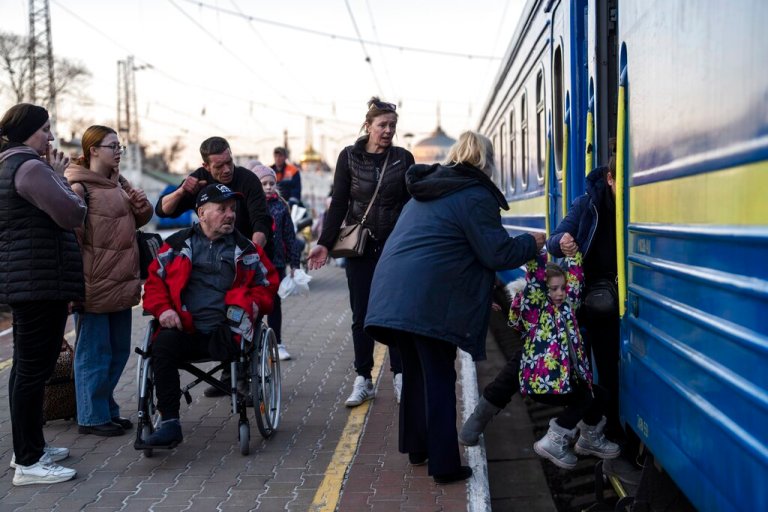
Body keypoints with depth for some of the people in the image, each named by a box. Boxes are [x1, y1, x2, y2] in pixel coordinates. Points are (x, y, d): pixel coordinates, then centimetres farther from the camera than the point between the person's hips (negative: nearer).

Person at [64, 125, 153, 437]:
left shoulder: (118, 183, 15)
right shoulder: (79, 187, -12)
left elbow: (137, 221, 25)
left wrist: (142, 206, 2)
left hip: (121, 283, 9)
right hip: (96, 286, -9)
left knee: (119, 351, 15)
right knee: (94, 353, 1)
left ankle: (107, 409, 28)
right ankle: (92, 417, 12)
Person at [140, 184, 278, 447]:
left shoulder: (245, 248, 20)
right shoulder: (178, 244, 18)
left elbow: (268, 281, 25)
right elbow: (154, 279, 17)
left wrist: (255, 302, 3)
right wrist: (163, 309, -2)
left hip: (224, 332, -1)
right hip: (184, 331, 1)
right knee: (163, 344, -32)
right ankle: (169, 423, -31)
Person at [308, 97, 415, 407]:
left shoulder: (403, 158, 2)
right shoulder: (349, 157, 1)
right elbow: (338, 203, 1)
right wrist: (325, 243, -8)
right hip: (360, 246, 0)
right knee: (361, 315, 4)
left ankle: (400, 377, 12)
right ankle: (363, 381, 12)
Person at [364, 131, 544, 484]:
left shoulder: (427, 191, 21)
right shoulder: (475, 196, -5)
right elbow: (497, 254, -8)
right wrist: (531, 243, 10)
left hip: (391, 293, 8)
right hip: (429, 302, -8)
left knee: (416, 372, 19)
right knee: (439, 380, 1)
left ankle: (416, 447, 30)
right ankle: (444, 465, 5)